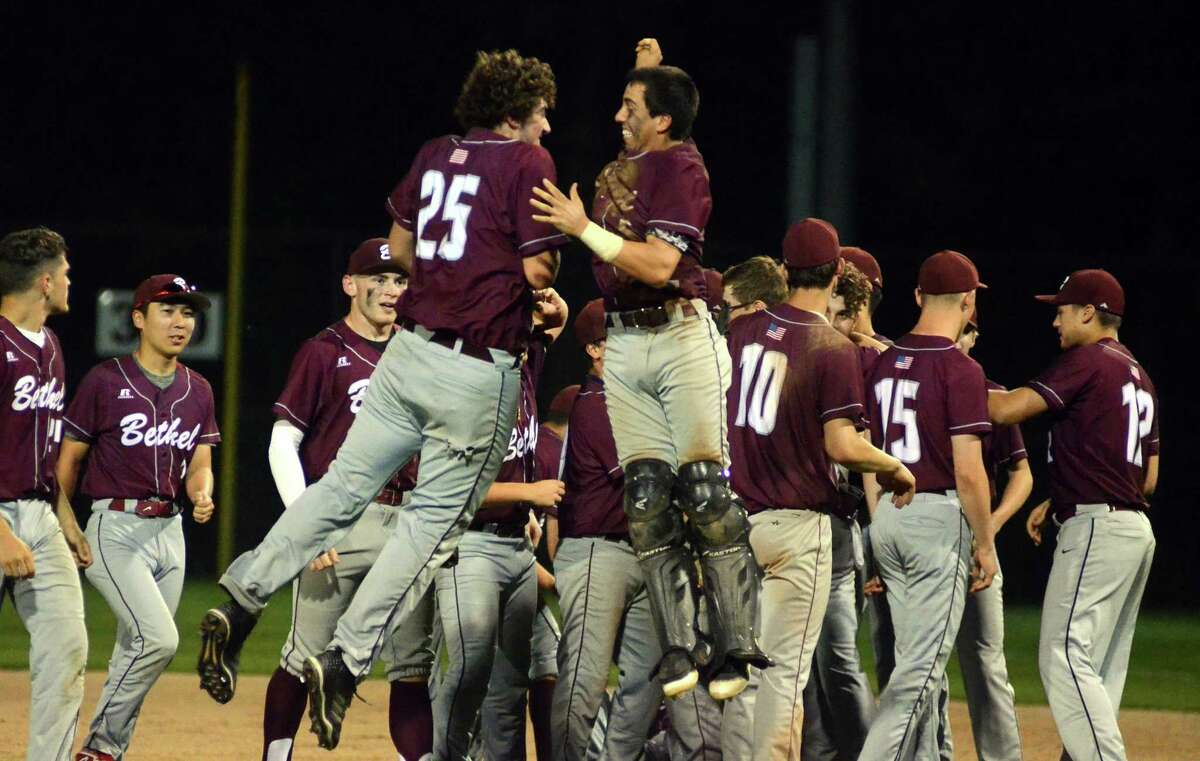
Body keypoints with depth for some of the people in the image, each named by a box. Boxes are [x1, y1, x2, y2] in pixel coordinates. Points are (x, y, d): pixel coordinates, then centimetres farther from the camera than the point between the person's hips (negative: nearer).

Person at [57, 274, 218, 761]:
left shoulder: (197, 391, 12)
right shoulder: (105, 382, -5)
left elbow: (200, 464, 11)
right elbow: (69, 459, -1)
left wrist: (201, 495, -13)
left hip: (170, 532, 6)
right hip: (115, 526, -6)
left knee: (137, 649, 10)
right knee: (158, 638, -20)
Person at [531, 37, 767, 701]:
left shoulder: (681, 165, -10)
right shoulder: (626, 165, 14)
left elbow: (658, 265, -19)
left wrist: (584, 229, -18)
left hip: (681, 338, -8)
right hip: (623, 344, 8)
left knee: (706, 494, -11)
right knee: (647, 498, -2)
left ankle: (734, 648, -10)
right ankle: (677, 649, -3)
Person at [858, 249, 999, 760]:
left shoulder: (884, 363, 9)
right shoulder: (960, 370, -12)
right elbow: (968, 471, -15)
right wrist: (986, 544, -6)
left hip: (887, 517, 7)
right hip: (940, 515, -7)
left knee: (913, 656, 14)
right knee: (924, 663, -7)